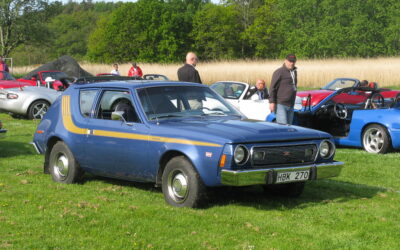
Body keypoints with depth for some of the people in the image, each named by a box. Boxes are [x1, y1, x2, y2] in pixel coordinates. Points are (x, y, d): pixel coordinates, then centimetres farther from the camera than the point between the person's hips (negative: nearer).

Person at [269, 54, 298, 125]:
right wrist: (272, 102, -17)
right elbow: (272, 88, -11)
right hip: (280, 105, -8)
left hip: (290, 106, 8)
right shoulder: (279, 72, -8)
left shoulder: (294, 71, 17)